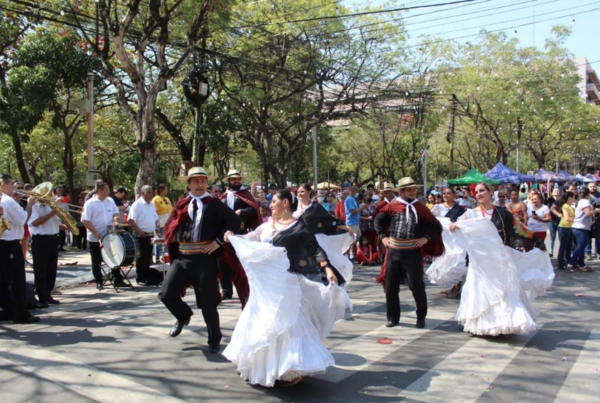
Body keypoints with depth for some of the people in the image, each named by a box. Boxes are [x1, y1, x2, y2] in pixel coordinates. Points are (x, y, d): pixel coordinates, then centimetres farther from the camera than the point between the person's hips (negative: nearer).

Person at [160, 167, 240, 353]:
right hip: (181, 257, 4)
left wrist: (219, 241, -12)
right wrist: (177, 242, -2)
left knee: (207, 301, 2)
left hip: (205, 258, -4)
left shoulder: (215, 204, 1)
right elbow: (169, 228, 15)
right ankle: (183, 316, 30)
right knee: (166, 294, -3)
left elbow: (234, 220, -7)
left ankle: (214, 339, 23)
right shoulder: (181, 205, 12)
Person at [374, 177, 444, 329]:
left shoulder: (420, 207, 0)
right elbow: (378, 219, 15)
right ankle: (393, 317, 21)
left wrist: (426, 238, -7)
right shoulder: (392, 205, 2)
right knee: (391, 286, 7)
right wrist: (383, 236, 6)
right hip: (393, 251, 2)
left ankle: (421, 317, 17)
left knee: (416, 286, 0)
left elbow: (435, 226, 5)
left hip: (413, 252, -2)